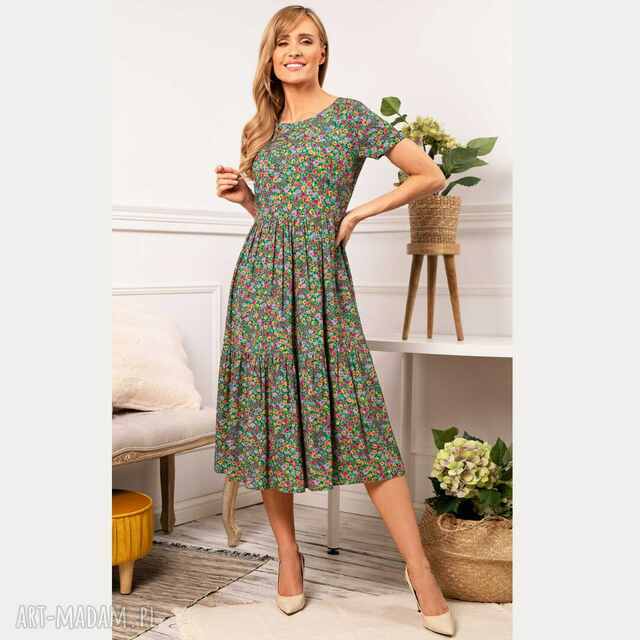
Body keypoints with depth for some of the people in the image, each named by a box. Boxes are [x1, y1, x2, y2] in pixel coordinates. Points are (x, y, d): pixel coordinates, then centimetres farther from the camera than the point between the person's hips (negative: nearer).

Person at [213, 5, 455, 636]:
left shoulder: (351, 115, 2)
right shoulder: (261, 129, 15)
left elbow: (432, 175, 3)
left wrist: (362, 210, -3)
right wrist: (242, 195, 5)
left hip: (321, 282, -4)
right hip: (260, 279, 4)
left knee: (357, 418, -7)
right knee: (267, 417, 4)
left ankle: (419, 569, 1)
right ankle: (288, 556, 19)